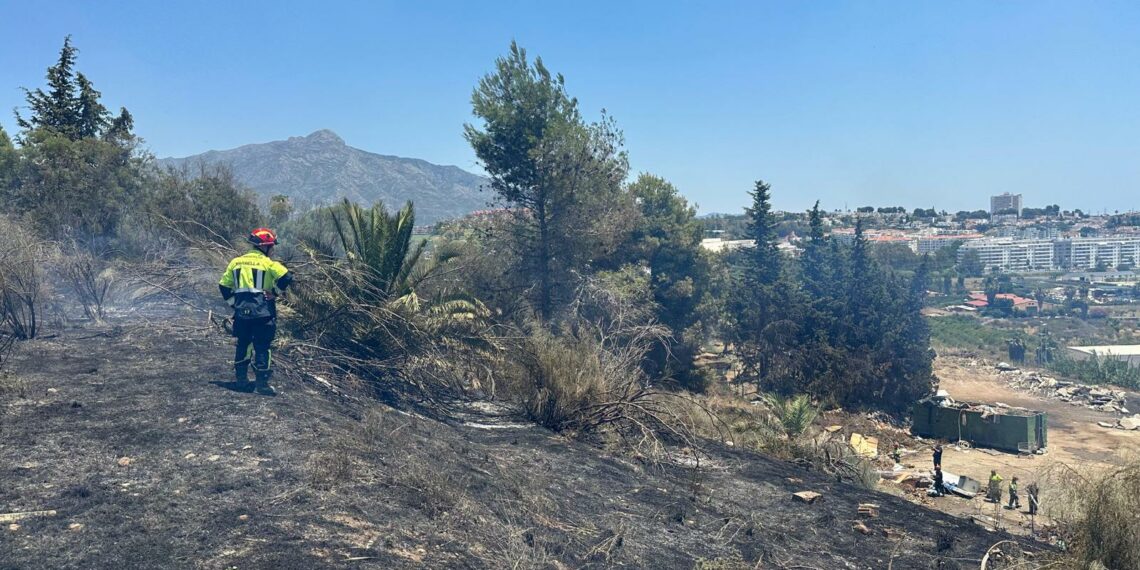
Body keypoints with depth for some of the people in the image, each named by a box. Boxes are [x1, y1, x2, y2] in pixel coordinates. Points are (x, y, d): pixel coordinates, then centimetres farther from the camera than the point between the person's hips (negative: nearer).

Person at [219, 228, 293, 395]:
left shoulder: (236, 262, 10)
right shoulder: (267, 263, -7)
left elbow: (224, 286, 13)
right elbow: (286, 277, -20)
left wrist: (234, 303, 18)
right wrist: (275, 292, -6)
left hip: (241, 312, 5)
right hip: (262, 312, -5)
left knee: (243, 344, 19)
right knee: (262, 347, 0)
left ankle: (241, 379, 26)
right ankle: (262, 383, 0)